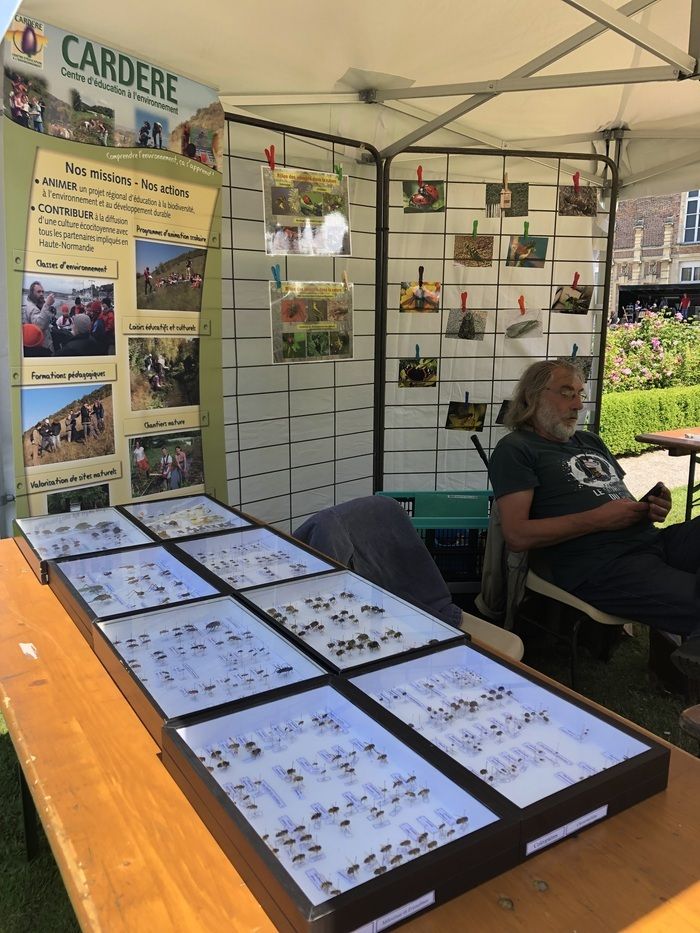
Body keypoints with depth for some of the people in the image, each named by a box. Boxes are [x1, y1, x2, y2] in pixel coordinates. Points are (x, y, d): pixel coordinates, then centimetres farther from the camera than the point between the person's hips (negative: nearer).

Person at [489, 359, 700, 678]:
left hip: (654, 540, 8)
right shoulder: (516, 449, 1)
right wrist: (599, 519, -12)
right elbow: (517, 535, -10)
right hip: (601, 566, -8)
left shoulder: (590, 441, 26)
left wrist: (652, 507, 3)